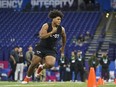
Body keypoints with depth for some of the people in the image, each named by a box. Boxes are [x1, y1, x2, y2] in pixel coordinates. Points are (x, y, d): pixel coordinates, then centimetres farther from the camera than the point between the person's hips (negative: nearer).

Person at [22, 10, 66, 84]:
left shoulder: (61, 29, -3)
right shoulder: (46, 26, -12)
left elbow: (64, 37, 18)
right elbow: (42, 36, -25)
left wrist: (63, 47, 25)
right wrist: (52, 32, -30)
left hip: (51, 50, 1)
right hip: (41, 47, -1)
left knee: (50, 64, -25)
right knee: (34, 64, 1)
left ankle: (42, 67, 12)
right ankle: (27, 77, 26)